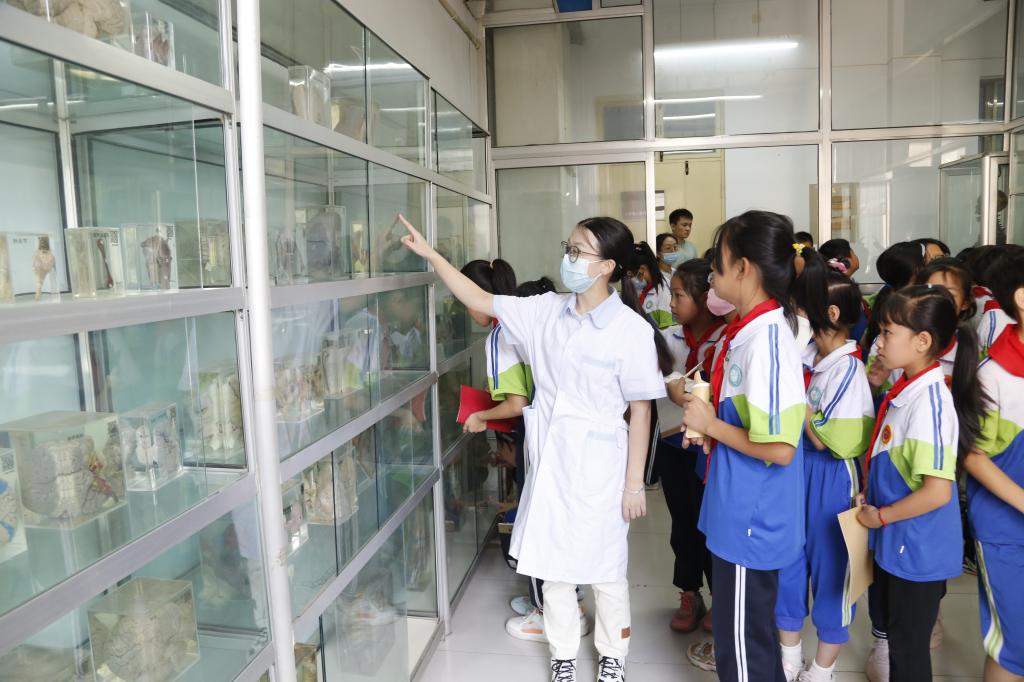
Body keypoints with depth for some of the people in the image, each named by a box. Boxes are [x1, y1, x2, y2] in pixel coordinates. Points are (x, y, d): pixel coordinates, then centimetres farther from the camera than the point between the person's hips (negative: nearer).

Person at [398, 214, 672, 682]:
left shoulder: (632, 329, -13)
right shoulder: (546, 311, 0)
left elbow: (640, 411, -10)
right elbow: (481, 301, 5)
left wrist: (635, 483, -8)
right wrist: (430, 255, 0)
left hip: (597, 468, -4)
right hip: (548, 462, 5)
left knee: (604, 568, 13)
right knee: (553, 565, 17)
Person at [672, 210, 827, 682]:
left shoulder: (767, 339, -24)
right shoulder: (747, 328, 4)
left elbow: (779, 448, -26)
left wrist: (711, 425, -16)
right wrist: (704, 418, 3)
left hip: (752, 517, -9)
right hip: (740, 508, 9)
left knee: (741, 637, 9)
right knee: (748, 627, 26)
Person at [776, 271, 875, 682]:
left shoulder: (848, 369, -19)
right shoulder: (805, 355, 1)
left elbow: (828, 441, -20)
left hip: (829, 478, -7)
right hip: (795, 469, 7)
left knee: (830, 570, 10)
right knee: (787, 564, 16)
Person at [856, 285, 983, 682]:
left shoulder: (930, 401, -26)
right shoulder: (904, 389, 0)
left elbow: (937, 492, -28)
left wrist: (880, 516, -17)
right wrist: (870, 497, 3)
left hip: (918, 548, -8)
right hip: (895, 542, 8)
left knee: (909, 647, 11)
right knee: (894, 632, 26)